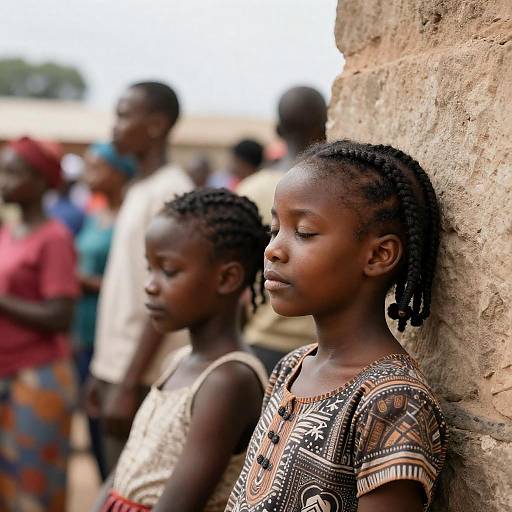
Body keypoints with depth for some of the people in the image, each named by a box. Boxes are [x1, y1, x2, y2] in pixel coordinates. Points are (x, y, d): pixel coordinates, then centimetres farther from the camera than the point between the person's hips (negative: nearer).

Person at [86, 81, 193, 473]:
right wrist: (102, 370, 16)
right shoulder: (140, 191, 15)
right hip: (116, 367, 9)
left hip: (142, 376, -9)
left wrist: (129, 383, -19)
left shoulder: (171, 192, -12)